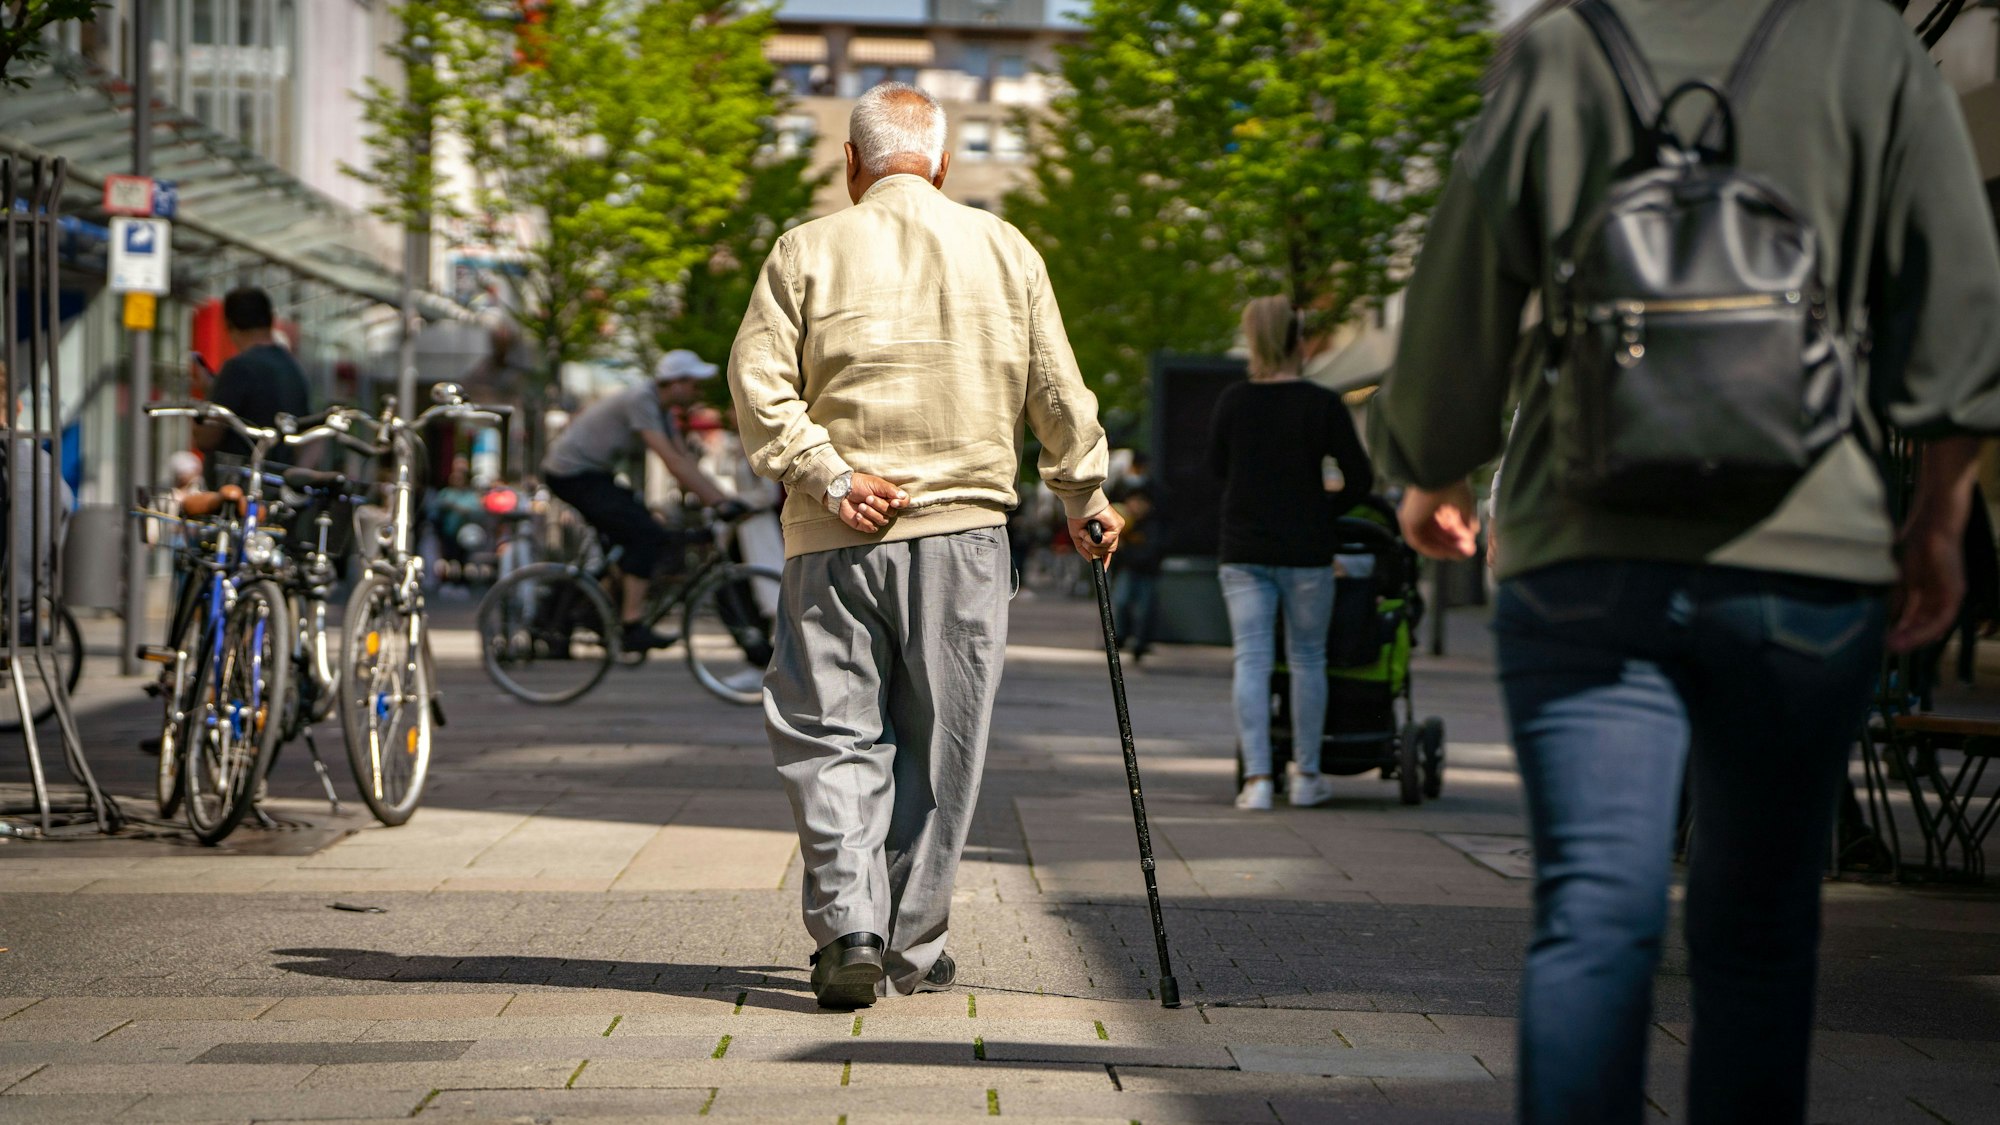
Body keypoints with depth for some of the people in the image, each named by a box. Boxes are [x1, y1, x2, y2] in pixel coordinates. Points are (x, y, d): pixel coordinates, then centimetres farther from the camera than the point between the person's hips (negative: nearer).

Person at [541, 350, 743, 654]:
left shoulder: (660, 411, 12)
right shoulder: (640, 401, -19)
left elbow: (687, 461, 11)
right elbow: (673, 462, -25)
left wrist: (725, 499, 2)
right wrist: (718, 503, -27)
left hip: (590, 474, 10)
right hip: (573, 474, -10)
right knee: (647, 535, -19)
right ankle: (633, 626, -21)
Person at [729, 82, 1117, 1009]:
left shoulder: (806, 251, 3)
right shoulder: (1005, 253, 7)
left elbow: (758, 382, -7)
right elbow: (1058, 394, 8)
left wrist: (830, 478, -8)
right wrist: (1085, 499, 20)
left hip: (833, 541, -1)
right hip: (964, 526, 1)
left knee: (832, 740, 4)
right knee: (939, 748, 9)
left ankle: (847, 930, -11)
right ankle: (913, 946, 14)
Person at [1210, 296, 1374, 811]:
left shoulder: (1232, 401, -1)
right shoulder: (1323, 405, -7)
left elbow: (1217, 465, 13)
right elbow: (1359, 479, -4)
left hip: (1243, 550, 1)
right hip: (1306, 550, -1)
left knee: (1251, 661, 1)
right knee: (1307, 659, 11)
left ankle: (1257, 777, -8)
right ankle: (1306, 777, 17)